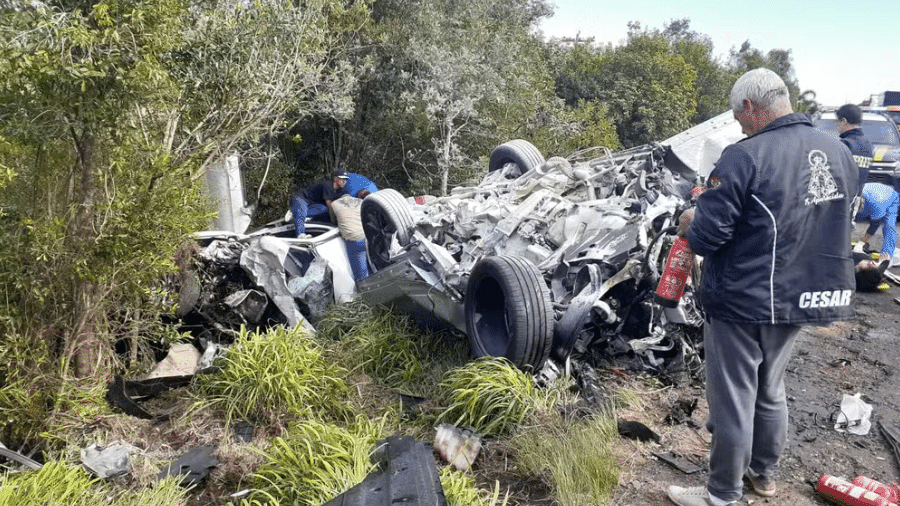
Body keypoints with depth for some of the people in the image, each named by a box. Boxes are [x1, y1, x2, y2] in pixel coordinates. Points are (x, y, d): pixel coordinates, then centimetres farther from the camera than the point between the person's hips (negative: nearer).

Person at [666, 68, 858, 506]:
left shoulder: (745, 156, -21)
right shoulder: (840, 154, 3)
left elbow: (706, 235, -22)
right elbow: (828, 225, 16)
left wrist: (689, 223, 1)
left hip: (742, 302, -7)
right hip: (797, 297, 7)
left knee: (733, 400, 6)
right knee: (770, 391, 24)